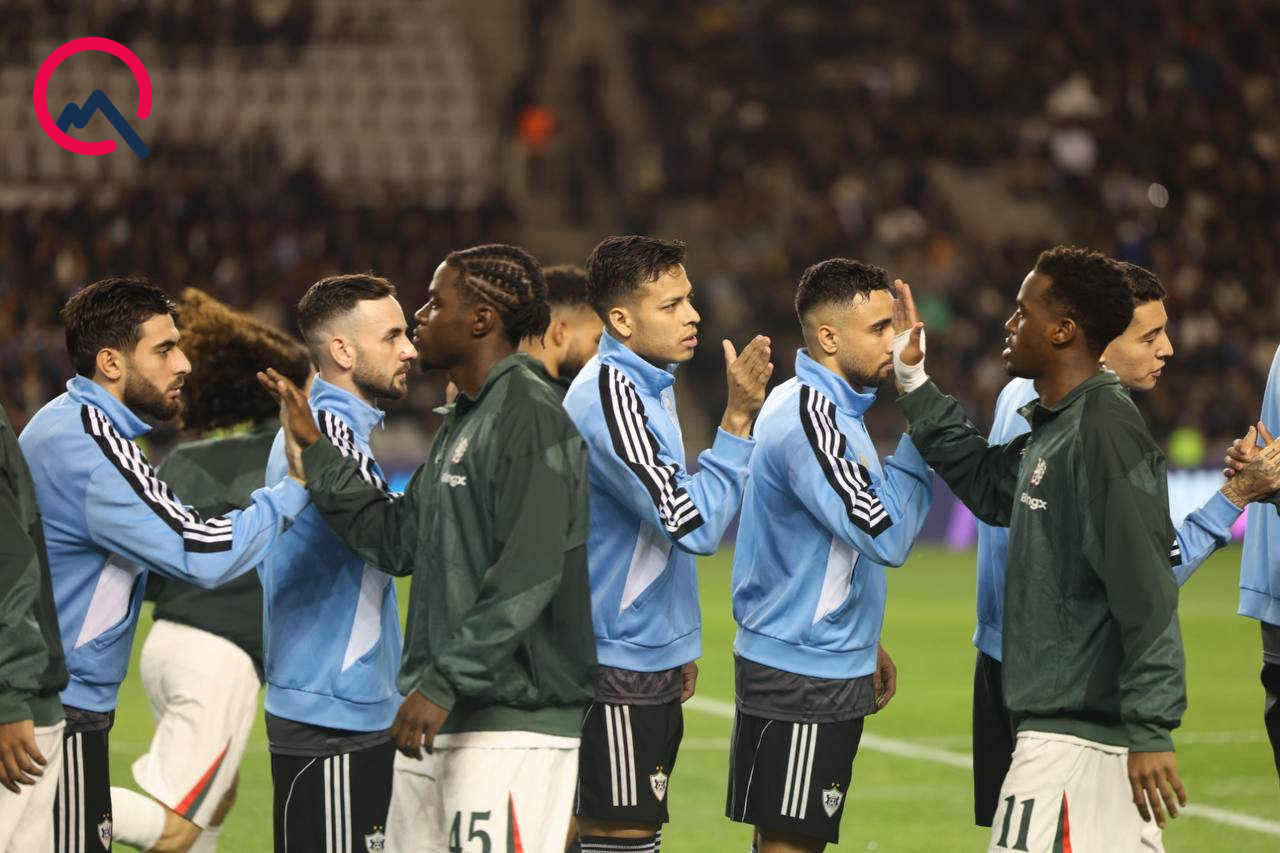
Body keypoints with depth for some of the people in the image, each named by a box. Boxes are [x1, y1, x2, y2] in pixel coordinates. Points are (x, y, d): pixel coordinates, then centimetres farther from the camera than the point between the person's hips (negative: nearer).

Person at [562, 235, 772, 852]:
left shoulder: (649, 386, 13)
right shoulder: (608, 395, -19)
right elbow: (692, 523, -24)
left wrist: (678, 648, 23)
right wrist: (738, 418, -24)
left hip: (651, 664, 10)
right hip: (617, 664, -10)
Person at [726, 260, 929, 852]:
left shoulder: (822, 408, 13)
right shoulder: (808, 418, -20)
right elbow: (887, 537, -24)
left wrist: (864, 644, 23)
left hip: (827, 666, 10)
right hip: (801, 675, -10)